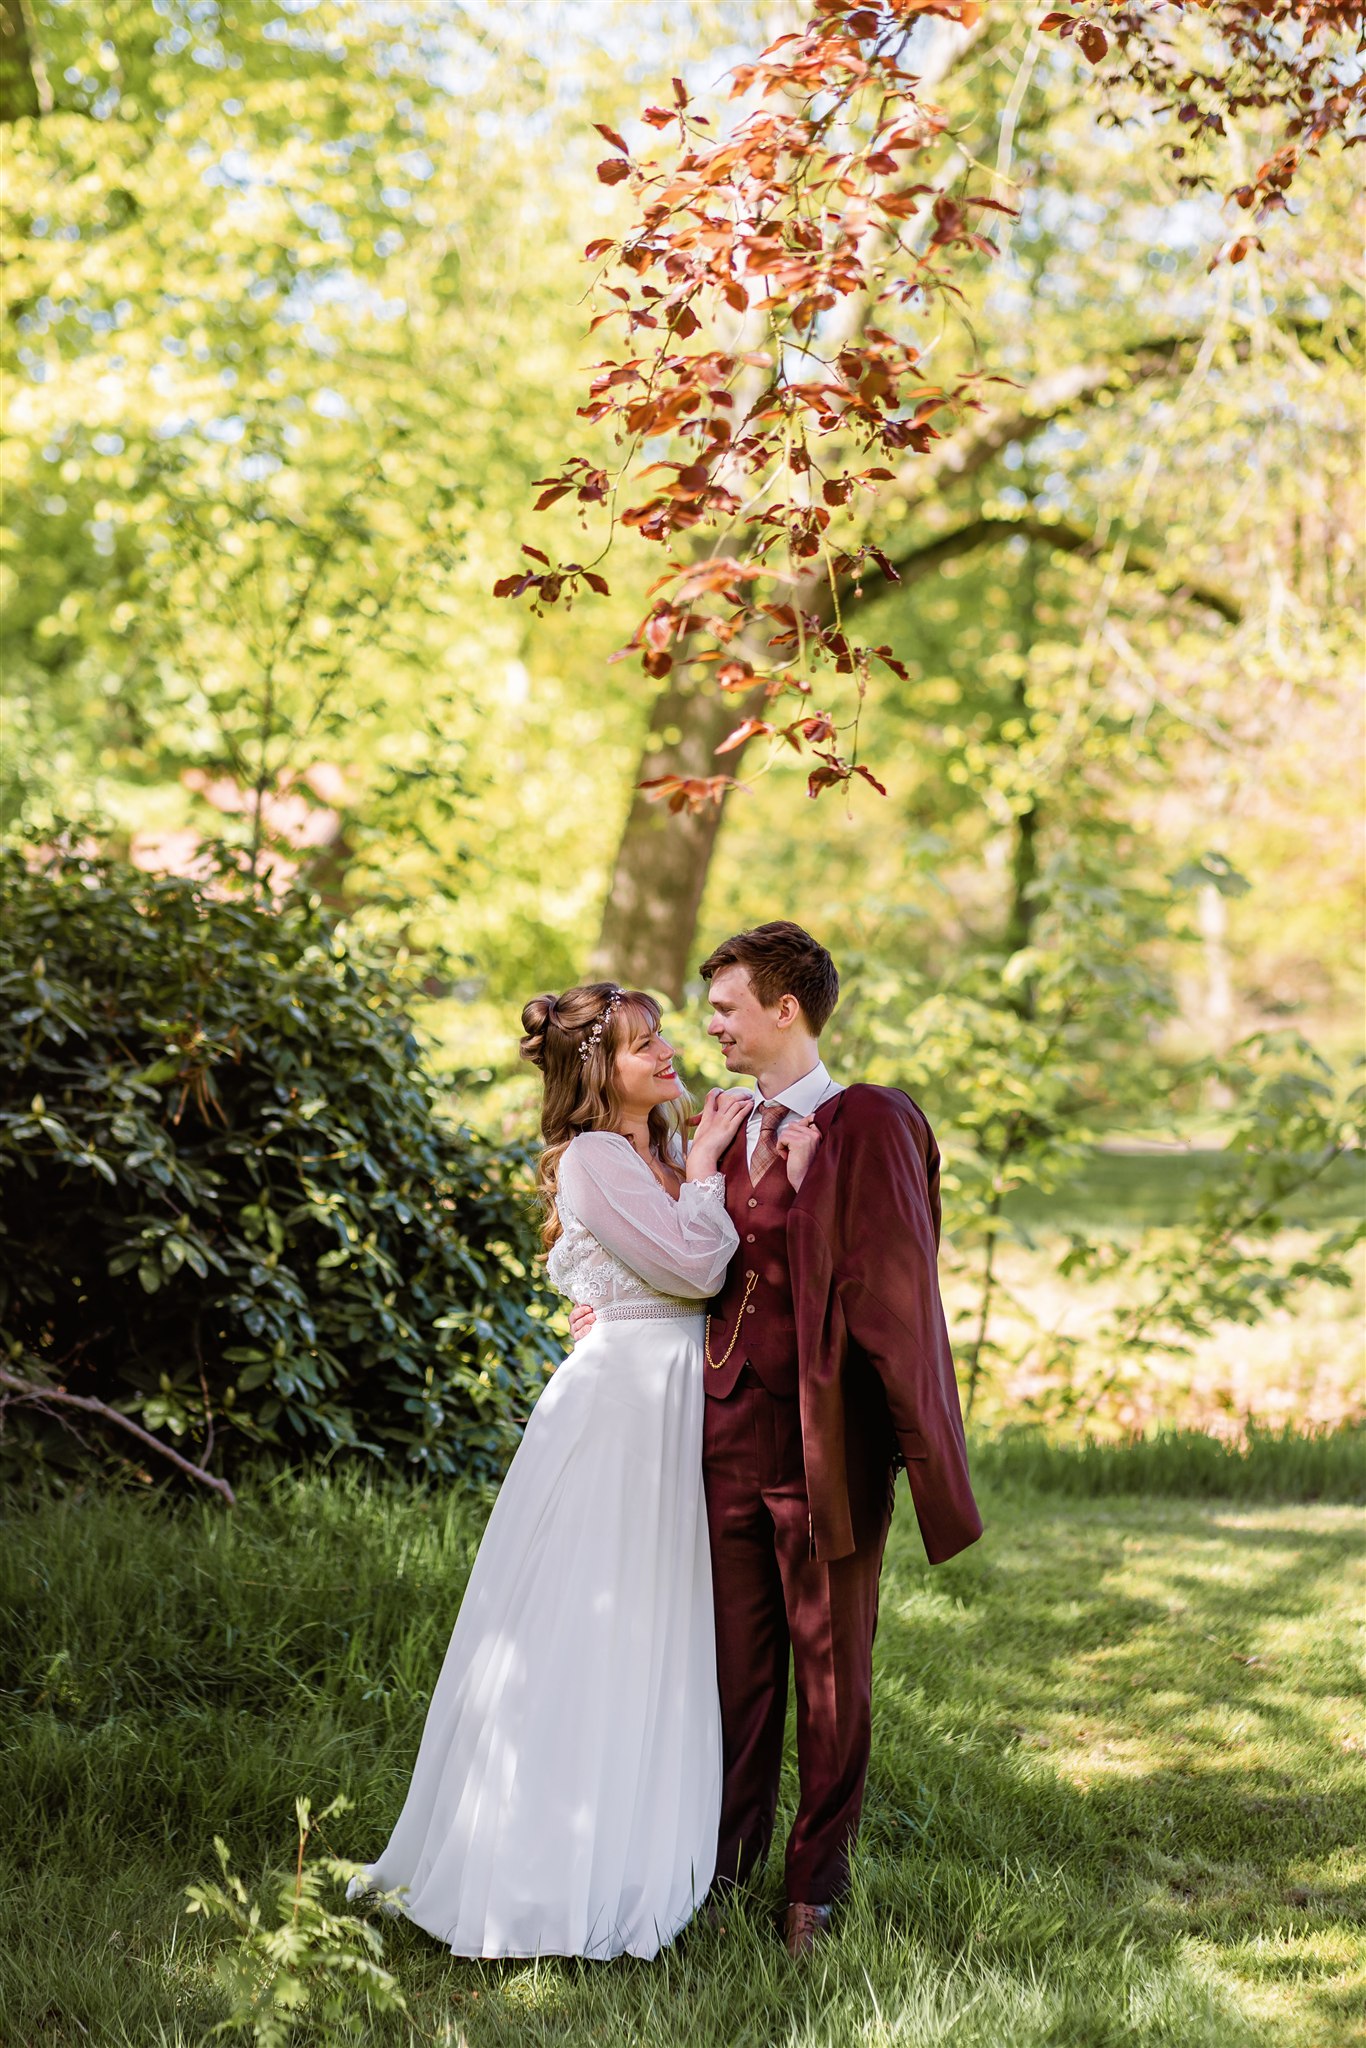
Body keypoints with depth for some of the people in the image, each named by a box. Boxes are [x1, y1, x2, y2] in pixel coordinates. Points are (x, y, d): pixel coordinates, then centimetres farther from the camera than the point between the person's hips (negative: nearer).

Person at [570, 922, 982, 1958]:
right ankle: (727, 1868, 26)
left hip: (828, 1433, -5)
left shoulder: (871, 1126, -8)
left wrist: (925, 1449, -12)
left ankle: (816, 1888, 22)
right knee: (736, 1659, 11)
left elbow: (899, 1291, -11)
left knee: (831, 1666, 8)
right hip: (730, 1427, 5)